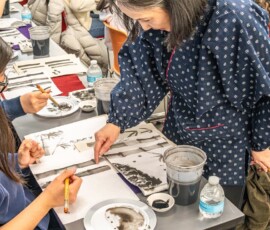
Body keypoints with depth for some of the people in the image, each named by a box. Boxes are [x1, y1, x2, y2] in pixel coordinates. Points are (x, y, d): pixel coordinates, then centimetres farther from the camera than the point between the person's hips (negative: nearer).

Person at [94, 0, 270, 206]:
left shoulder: (234, 20, -33)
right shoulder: (156, 19, -16)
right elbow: (138, 69, -4)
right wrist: (117, 120, -12)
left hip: (227, 137, -5)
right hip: (180, 129, 5)